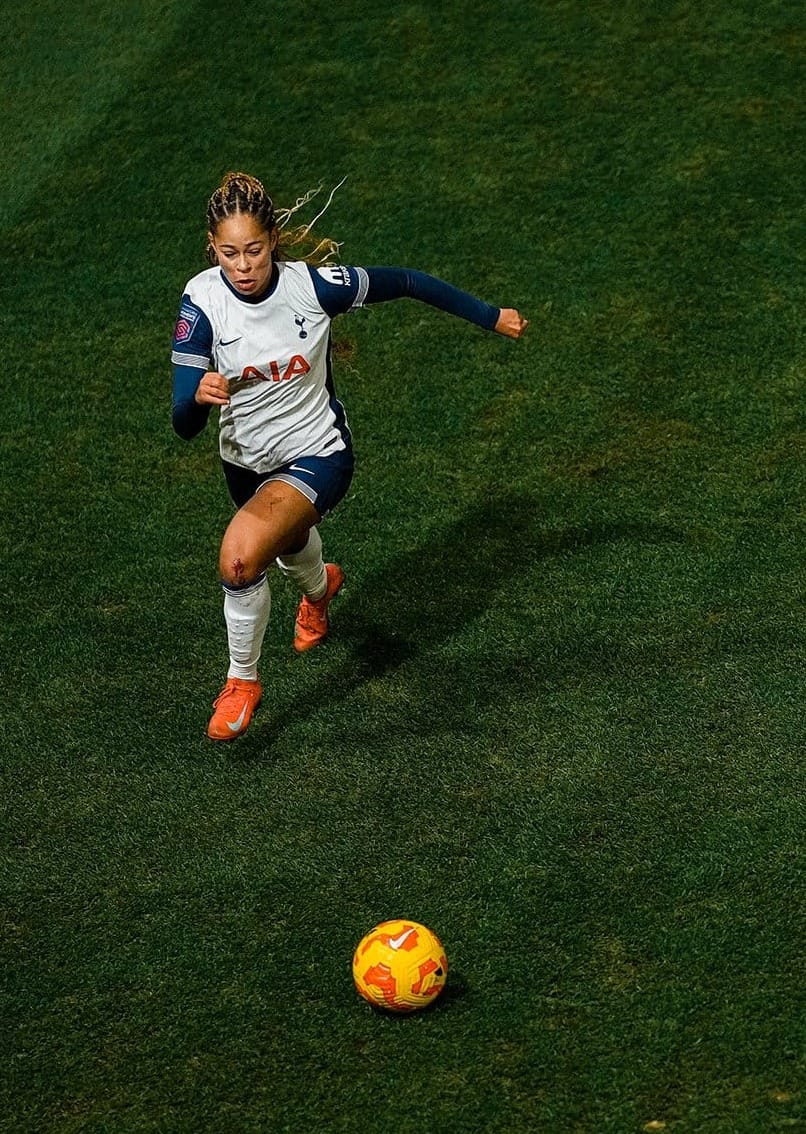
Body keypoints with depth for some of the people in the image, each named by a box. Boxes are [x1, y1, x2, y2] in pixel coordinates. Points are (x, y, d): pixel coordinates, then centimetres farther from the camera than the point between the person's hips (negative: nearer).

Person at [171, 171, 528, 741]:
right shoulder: (202, 300, -22)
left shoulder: (312, 283, -25)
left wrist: (490, 316, 0)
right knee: (289, 544, 34)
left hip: (317, 454, -4)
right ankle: (319, 587, 74)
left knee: (240, 557, -28)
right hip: (246, 459, 4)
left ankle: (242, 682, -1)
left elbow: (406, 282, -7)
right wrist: (198, 396, -49)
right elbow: (185, 426, -25)